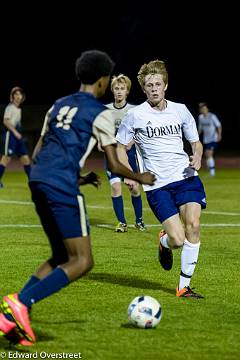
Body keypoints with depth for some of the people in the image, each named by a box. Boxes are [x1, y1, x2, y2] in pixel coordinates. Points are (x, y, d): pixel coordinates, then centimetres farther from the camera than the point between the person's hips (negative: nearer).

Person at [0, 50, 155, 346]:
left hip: (37, 181, 8)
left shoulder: (58, 106, 23)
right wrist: (141, 178, 21)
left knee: (61, 257, 16)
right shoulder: (100, 113, 2)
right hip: (62, 186, -8)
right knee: (82, 261, -5)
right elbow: (114, 166, 1)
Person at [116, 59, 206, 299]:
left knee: (193, 226, -16)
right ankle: (164, 243, 26)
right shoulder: (135, 116, 0)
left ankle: (184, 286, -2)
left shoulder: (180, 110, 9)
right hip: (157, 185, -3)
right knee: (177, 239, -15)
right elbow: (120, 147, 11)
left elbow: (196, 143, 19)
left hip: (185, 178, 3)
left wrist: (197, 157, -3)